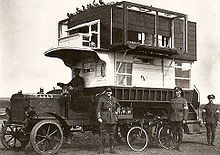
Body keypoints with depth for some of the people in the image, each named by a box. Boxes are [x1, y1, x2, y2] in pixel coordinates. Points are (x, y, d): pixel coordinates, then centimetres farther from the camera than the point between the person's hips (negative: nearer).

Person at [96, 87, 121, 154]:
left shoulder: (114, 99, 12)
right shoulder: (102, 99, 0)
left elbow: (118, 106, 30)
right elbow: (98, 109, -2)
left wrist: (116, 112, 15)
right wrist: (99, 117, -10)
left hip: (113, 118, 4)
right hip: (104, 118, -4)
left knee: (112, 134, 6)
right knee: (104, 134, -4)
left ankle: (112, 148, 12)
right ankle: (102, 148, 5)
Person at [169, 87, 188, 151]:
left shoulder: (183, 100, 3)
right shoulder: (172, 100, 13)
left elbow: (186, 110, -2)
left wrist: (184, 119, -11)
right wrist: (169, 119, 14)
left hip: (180, 119, -2)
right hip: (173, 119, 3)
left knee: (180, 133, -1)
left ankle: (178, 146, 4)